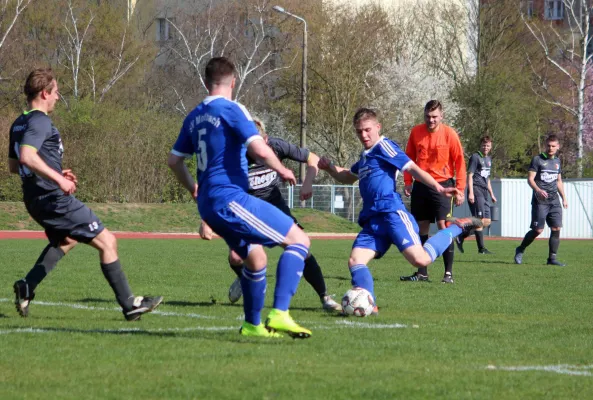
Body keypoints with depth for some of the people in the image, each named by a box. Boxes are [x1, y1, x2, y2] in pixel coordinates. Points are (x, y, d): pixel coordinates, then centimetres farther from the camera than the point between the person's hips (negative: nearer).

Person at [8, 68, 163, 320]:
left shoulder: (19, 124, 15)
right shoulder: (40, 121, -15)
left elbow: (13, 165, 24)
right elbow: (27, 156, -30)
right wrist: (58, 178, -30)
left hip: (35, 201, 10)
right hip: (54, 198, -10)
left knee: (65, 240, 34)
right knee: (106, 241, -4)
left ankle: (27, 287, 19)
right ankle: (129, 305, -3)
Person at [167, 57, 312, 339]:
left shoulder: (194, 117, 15)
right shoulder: (231, 109, -9)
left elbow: (174, 160, 24)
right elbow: (259, 149, -21)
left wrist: (193, 188, 41)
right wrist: (282, 171, -3)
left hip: (209, 204, 9)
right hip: (230, 198, -9)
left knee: (255, 257, 24)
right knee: (299, 240, -7)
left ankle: (252, 325, 30)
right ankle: (279, 314, -19)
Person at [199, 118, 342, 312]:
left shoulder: (277, 147, -18)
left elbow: (312, 159, -4)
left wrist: (307, 184, -21)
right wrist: (205, 222, -25)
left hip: (275, 204, 1)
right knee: (236, 257, -18)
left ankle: (325, 298, -2)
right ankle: (244, 279, 21)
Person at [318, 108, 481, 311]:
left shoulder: (384, 146, 0)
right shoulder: (365, 156, 26)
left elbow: (412, 168, -8)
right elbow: (348, 177, 44)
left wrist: (438, 188, -20)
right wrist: (330, 168, 24)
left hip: (391, 212, -8)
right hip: (372, 221, 8)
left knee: (420, 259, -20)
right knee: (355, 260, -12)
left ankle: (455, 228, 2)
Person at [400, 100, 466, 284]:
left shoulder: (450, 134, -8)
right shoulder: (416, 132, 2)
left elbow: (459, 162, -4)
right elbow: (409, 158, 12)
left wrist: (460, 190, -7)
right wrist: (407, 182, 4)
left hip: (442, 185, -4)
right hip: (421, 186, 4)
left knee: (443, 225, -12)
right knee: (421, 227, 9)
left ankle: (448, 273, -10)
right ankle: (422, 272, 16)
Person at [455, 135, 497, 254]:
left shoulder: (489, 159, 21)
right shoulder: (475, 157, -4)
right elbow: (470, 175, -10)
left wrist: (491, 194, 25)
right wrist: (471, 192, -19)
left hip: (484, 192, 9)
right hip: (476, 191, -9)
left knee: (487, 221, 5)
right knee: (480, 220, -11)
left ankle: (461, 236, 13)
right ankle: (481, 248, -9)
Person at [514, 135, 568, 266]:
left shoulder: (557, 161, 16)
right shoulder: (537, 160, -3)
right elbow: (530, 179, -9)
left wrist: (564, 198, 21)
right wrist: (538, 190, -27)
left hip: (554, 201, 5)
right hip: (540, 201, -5)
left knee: (556, 228, -5)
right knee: (538, 230, -8)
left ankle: (552, 258, 0)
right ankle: (520, 250, 13)